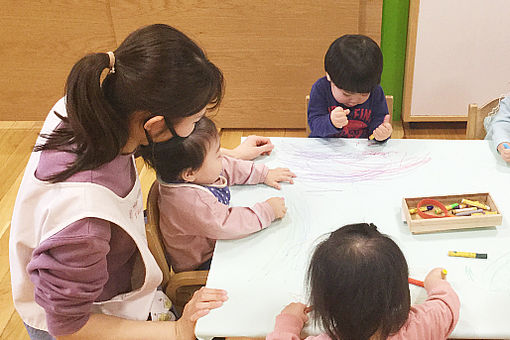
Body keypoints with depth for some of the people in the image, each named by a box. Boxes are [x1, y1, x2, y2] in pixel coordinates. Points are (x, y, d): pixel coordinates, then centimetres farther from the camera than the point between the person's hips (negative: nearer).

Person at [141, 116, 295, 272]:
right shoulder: (189, 202, -40)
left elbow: (229, 167, 5)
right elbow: (226, 225, -36)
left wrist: (265, 174, 4)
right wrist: (268, 211, -28)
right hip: (201, 266, -9)